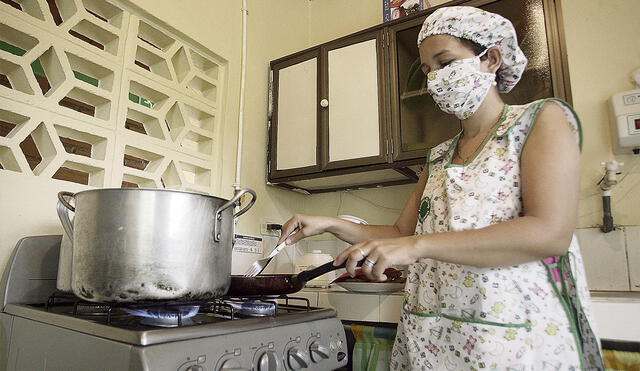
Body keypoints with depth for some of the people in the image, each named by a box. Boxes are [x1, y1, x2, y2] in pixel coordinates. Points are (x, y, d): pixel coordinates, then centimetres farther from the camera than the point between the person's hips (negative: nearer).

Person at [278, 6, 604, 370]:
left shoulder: (542, 119, -4)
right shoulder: (439, 157, 13)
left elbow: (551, 233, -18)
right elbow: (402, 233, 14)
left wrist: (417, 245, -23)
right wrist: (331, 225, 0)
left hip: (518, 337, -5)